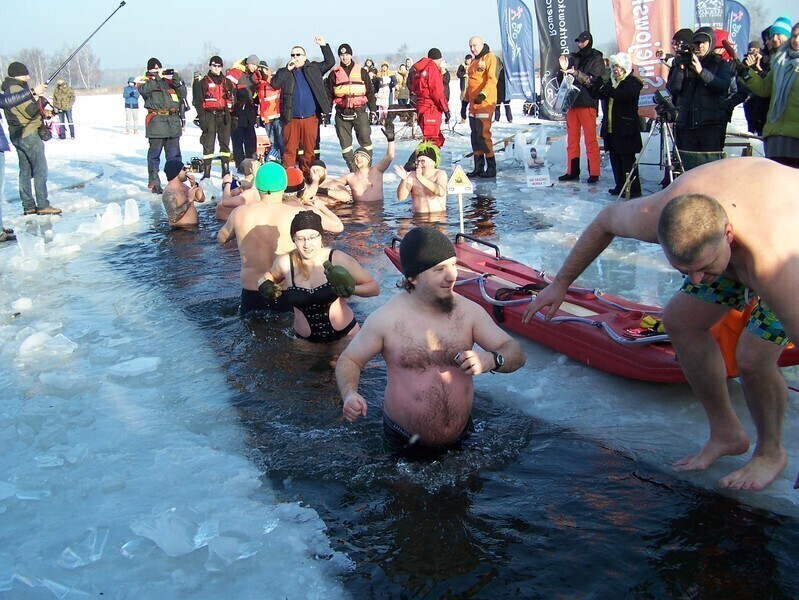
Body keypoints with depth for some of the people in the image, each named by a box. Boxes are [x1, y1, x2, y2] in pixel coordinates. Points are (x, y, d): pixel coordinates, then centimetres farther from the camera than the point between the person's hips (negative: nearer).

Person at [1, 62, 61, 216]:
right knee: (40, 170, -6)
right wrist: (37, 98, -6)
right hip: (29, 135, -10)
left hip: (17, 136, 10)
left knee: (25, 171, 10)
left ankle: (28, 206, 13)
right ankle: (43, 205, -6)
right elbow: (30, 112, -21)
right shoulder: (17, 89, -15)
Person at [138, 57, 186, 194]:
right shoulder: (146, 81, 8)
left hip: (173, 121, 4)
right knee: (155, 153, -3)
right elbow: (144, 90, -14)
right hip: (156, 120, -4)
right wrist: (156, 77, -16)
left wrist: (176, 79, -3)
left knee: (174, 154, 7)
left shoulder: (169, 80, 19)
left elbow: (183, 93, 11)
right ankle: (154, 183, 0)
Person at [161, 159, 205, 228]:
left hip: (194, 228, 9)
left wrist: (194, 184, 1)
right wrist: (189, 200, -25)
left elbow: (201, 199, 17)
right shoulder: (169, 192, -16)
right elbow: (173, 217, -28)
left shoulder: (183, 186, 12)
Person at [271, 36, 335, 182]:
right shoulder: (284, 72, 11)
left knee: (310, 150, 4)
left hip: (311, 118, 0)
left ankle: (308, 177, 12)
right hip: (291, 119, 0)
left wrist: (324, 46, 0)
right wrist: (287, 69, -7)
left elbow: (330, 62, 10)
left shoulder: (313, 68, 12)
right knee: (290, 150, 1)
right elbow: (274, 84, -4)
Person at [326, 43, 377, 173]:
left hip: (359, 112, -1)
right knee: (345, 142, 2)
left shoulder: (362, 72, 7)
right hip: (342, 113, 1)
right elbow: (329, 94, 11)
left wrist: (373, 110, 4)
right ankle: (353, 170, 9)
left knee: (365, 140, -4)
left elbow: (370, 92, 9)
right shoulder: (334, 74, 9)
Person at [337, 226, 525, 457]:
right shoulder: (385, 319, -15)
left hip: (462, 440, 3)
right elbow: (348, 360, -3)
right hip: (405, 445, -3)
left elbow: (516, 354, -5)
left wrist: (490, 360, -28)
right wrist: (349, 394, -25)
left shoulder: (469, 311, -8)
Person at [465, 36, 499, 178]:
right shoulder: (474, 61, 22)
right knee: (475, 135, 8)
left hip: (485, 102, -9)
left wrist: (483, 94, -29)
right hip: (473, 103, 9)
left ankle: (491, 168, -5)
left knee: (483, 134, -11)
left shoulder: (489, 57, -4)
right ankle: (478, 167, 13)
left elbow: (492, 79, -16)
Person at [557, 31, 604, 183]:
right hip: (572, 102, 5)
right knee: (572, 139, 7)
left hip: (587, 104, -5)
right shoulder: (574, 58, 14)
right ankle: (572, 171, 13)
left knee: (590, 139, -6)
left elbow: (593, 81, -9)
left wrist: (576, 73, -21)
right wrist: (565, 70, -2)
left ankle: (594, 173, -4)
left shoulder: (597, 59, 1)